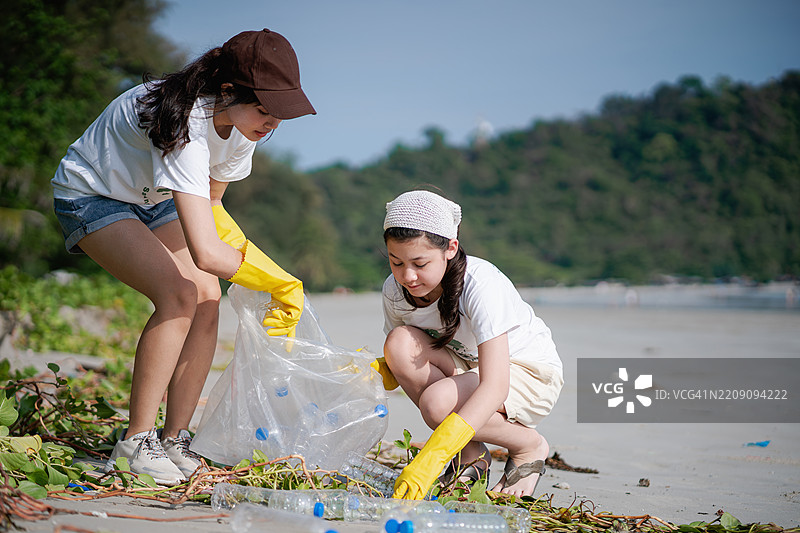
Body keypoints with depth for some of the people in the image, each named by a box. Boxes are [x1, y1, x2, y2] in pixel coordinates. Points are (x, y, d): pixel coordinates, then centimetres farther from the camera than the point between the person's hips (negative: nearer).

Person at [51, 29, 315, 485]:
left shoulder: (241, 123, -14)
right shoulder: (186, 126, -40)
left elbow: (211, 205, 5)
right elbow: (206, 252, -48)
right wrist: (282, 283, -36)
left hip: (152, 200, 8)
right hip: (91, 196, -8)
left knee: (207, 299, -11)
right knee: (179, 294, -26)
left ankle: (174, 442, -2)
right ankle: (136, 444, -14)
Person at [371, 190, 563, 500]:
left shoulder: (481, 285, -32)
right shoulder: (396, 290, -14)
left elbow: (495, 387, -41)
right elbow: (400, 369, -1)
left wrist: (430, 458, -51)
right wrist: (372, 372, -28)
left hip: (530, 374, -6)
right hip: (466, 367, 6)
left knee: (437, 403, -34)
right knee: (400, 343, -24)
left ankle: (530, 446, -2)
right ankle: (470, 456, -7)